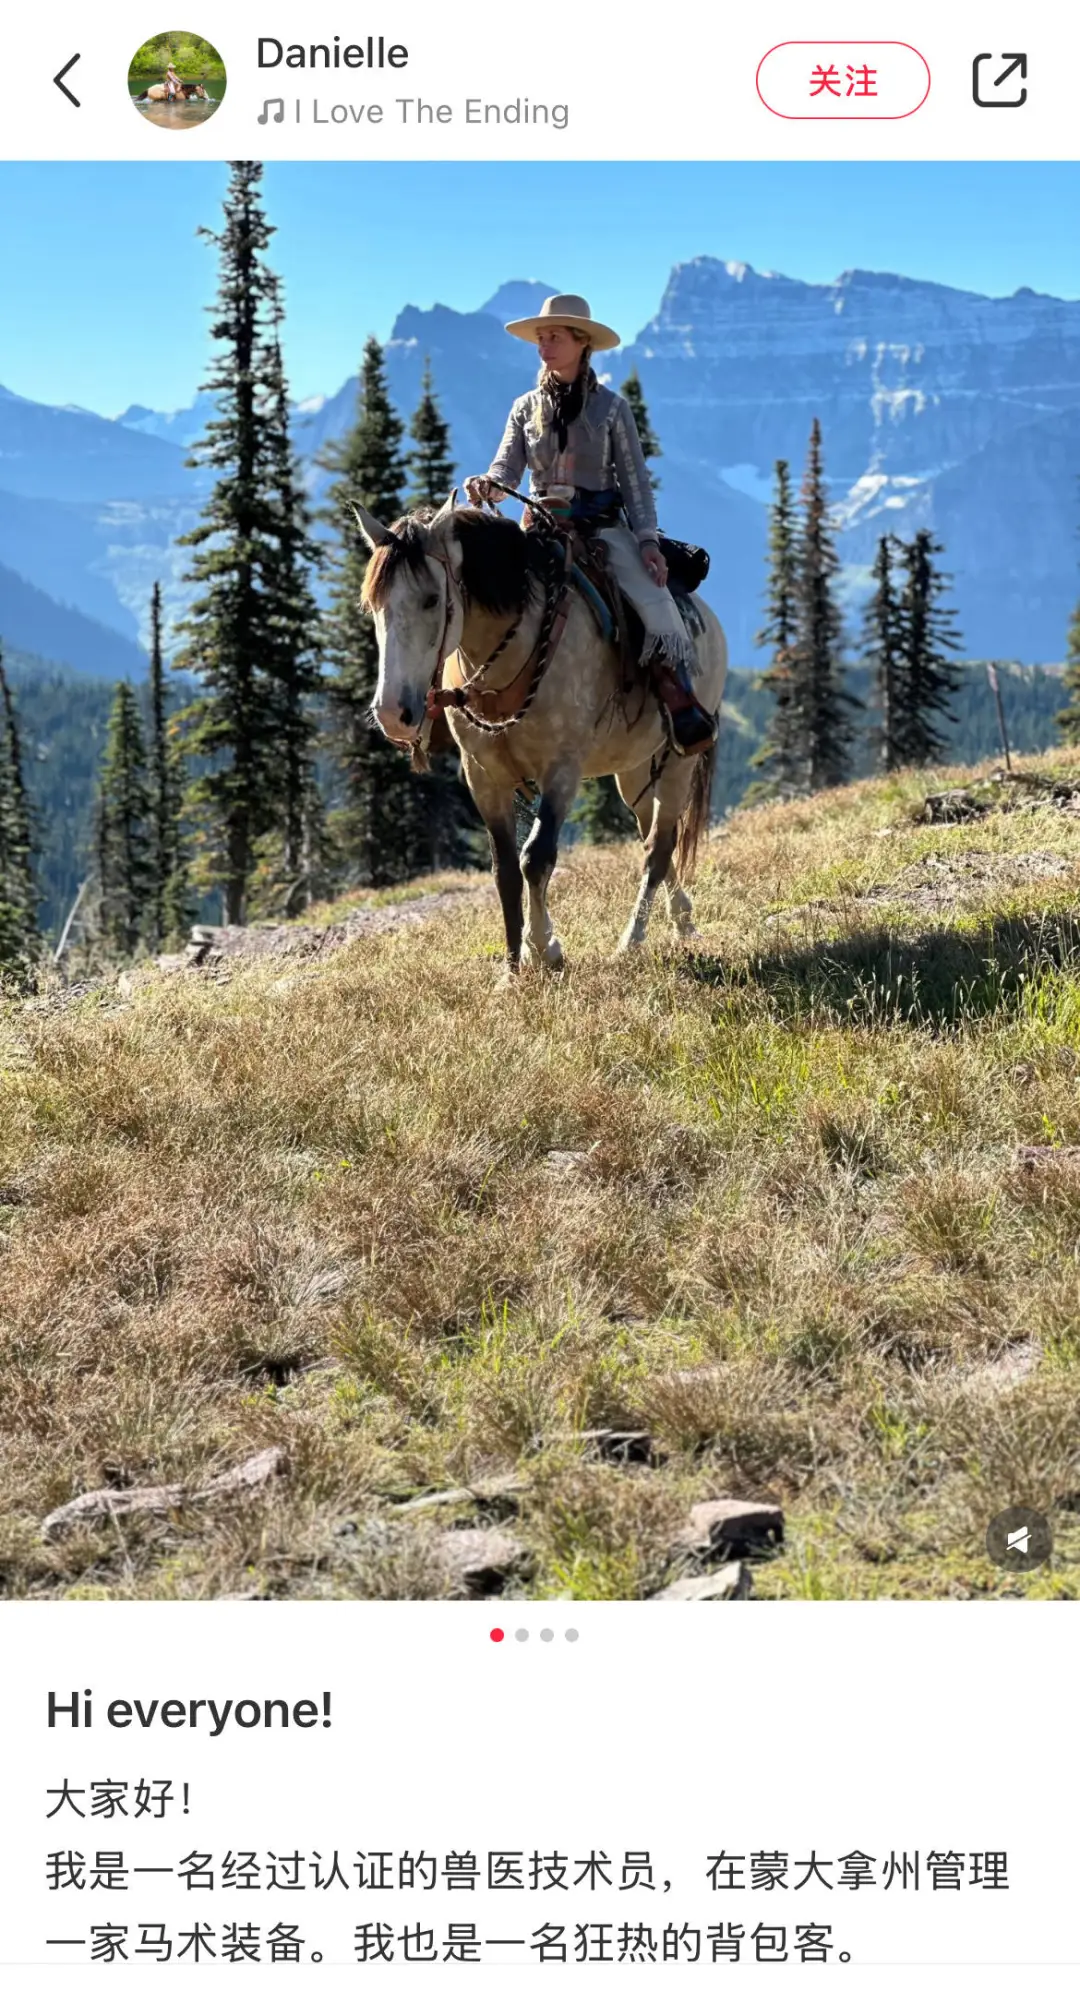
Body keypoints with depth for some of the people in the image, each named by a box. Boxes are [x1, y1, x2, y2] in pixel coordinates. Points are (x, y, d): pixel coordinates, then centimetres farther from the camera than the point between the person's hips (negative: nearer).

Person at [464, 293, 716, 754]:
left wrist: (647, 539, -10)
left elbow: (634, 479, 2)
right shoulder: (525, 408, 10)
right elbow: (507, 468, 0)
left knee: (655, 601, -25)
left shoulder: (611, 408, 3)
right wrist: (487, 487, -25)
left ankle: (681, 703, -19)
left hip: (603, 527, -2)